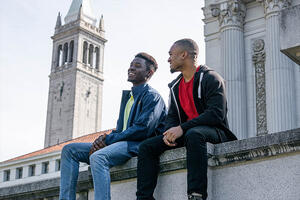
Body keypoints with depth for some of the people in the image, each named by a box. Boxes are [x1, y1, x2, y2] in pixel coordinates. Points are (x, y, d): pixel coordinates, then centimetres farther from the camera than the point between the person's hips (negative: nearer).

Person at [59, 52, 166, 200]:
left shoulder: (152, 96, -3)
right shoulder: (127, 96, 25)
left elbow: (142, 129, -16)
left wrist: (108, 139, -14)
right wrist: (104, 139, -1)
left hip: (138, 144, -9)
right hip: (121, 142, 10)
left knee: (97, 157, -37)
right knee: (69, 150, 1)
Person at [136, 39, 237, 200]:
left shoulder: (210, 78, -7)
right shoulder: (175, 86, 18)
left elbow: (216, 114, -18)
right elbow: (172, 117, 16)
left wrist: (182, 128, -23)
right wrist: (169, 132, -10)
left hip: (213, 131, -7)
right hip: (184, 133, 7)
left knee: (193, 134, -40)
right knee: (147, 147, -9)